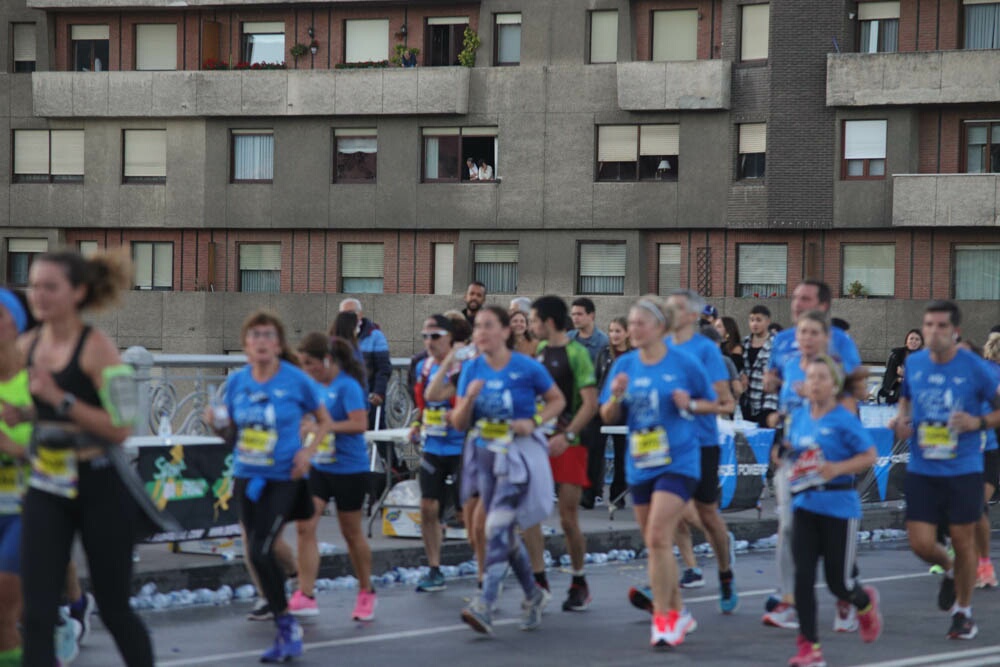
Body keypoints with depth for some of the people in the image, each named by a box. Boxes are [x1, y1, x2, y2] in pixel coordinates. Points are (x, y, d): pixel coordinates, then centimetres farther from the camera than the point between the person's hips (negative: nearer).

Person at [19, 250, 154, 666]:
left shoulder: (96, 347, -15)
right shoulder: (26, 346, 2)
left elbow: (122, 427, -20)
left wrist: (60, 399, -25)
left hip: (102, 490, -5)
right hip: (46, 491, 5)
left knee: (113, 608, 8)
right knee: (37, 614, -4)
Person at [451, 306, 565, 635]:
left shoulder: (527, 368, -9)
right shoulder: (472, 370, 2)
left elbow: (557, 401, 4)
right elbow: (459, 423, 3)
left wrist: (534, 422, -13)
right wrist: (470, 397, -16)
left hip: (519, 455, -6)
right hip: (486, 454, 6)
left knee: (497, 528, -18)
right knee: (506, 533, 14)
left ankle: (485, 605, -23)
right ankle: (532, 593, 33)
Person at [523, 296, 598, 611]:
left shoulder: (576, 353, -10)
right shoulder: (541, 351, 11)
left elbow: (591, 402, -15)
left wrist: (567, 436, -22)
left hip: (568, 445, -6)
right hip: (539, 440, 6)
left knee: (568, 519, -1)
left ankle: (579, 584, 16)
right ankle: (539, 581, 2)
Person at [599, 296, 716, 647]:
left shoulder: (683, 362, -6)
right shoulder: (624, 365, 4)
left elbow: (712, 403, 5)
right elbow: (609, 418, 7)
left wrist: (690, 404, -15)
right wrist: (616, 396, -13)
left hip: (678, 461, -5)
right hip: (640, 464, 5)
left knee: (658, 537, -17)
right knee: (655, 542, 12)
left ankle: (663, 617, -9)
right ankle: (678, 612, 27)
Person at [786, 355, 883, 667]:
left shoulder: (844, 420, -9)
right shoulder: (798, 418, 7)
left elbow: (870, 455, -8)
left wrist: (838, 468, -21)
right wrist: (791, 466, 4)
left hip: (839, 507, -4)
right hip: (805, 506, 4)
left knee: (838, 582, 3)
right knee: (803, 576, -6)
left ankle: (865, 602, 39)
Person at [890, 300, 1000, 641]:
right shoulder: (913, 363, 2)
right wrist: (901, 420, 2)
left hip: (963, 470, -3)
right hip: (921, 470, 3)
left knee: (963, 540, 5)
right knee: (920, 543, -3)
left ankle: (963, 611, 26)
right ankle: (949, 571, 33)